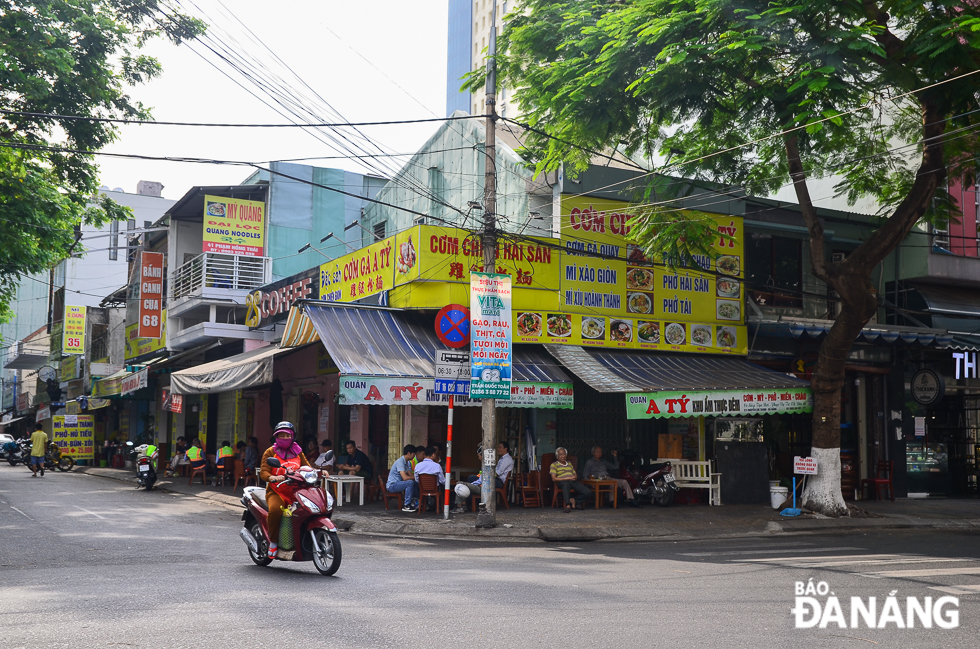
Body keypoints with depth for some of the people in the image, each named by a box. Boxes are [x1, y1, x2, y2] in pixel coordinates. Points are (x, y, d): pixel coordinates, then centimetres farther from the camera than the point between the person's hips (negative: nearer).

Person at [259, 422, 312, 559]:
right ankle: (273, 542, -14)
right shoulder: (270, 452, 5)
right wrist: (273, 478, -27)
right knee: (275, 509, -36)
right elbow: (263, 472, -5)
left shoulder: (298, 452, 17)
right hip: (276, 490, -3)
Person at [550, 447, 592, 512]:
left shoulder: (569, 463, 31)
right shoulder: (554, 464, 12)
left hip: (573, 481, 6)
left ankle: (575, 501, -2)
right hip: (562, 482, -6)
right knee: (566, 484, -46)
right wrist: (567, 478, -10)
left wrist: (574, 477, 1)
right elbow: (554, 478, -1)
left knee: (588, 492, -19)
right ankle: (568, 505, -55)